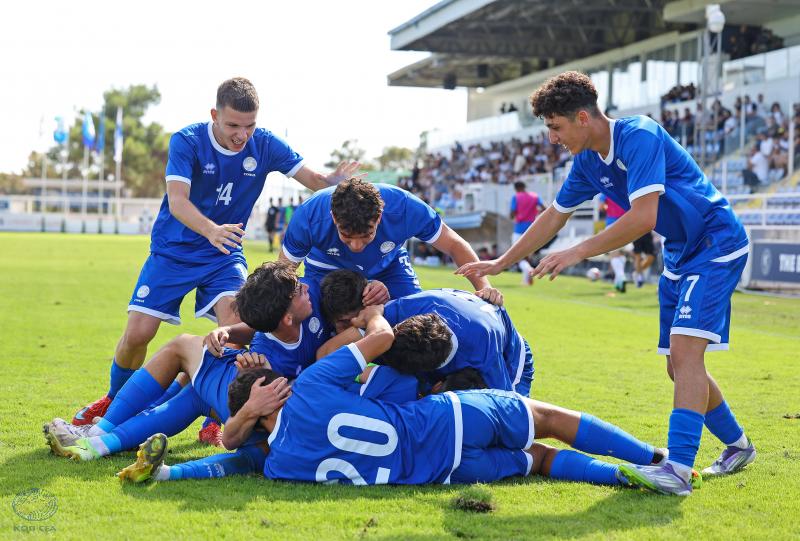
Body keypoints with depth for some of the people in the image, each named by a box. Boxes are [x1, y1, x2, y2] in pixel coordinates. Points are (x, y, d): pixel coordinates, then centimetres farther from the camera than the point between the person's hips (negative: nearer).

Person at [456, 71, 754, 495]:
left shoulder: (639, 136, -24)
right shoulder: (588, 161, 3)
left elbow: (643, 217, -33)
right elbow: (554, 216, 14)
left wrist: (578, 252, -31)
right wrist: (499, 264, 14)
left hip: (716, 244, -9)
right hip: (679, 254, 9)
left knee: (684, 349, -22)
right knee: (678, 365, 10)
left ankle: (678, 469, -29)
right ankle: (737, 446, 29)